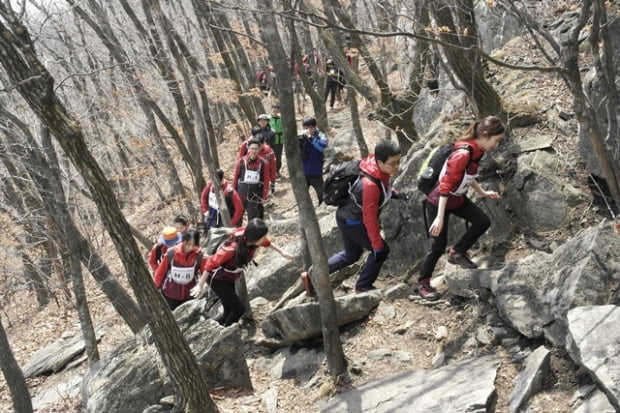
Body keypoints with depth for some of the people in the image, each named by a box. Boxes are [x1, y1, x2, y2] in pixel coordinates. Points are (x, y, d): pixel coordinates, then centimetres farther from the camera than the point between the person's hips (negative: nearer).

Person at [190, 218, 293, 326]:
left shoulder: (250, 236, -19)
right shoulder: (233, 247, -39)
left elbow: (267, 243, 5)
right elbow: (212, 263, -31)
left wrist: (282, 252, 18)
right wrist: (200, 285, -24)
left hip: (230, 279, 7)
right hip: (218, 279, -7)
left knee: (229, 312, 11)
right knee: (239, 309, -9)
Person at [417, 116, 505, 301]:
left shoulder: (477, 151, -4)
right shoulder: (462, 154, -32)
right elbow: (446, 185, -33)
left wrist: (483, 193, 19)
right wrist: (440, 217, -34)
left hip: (458, 199, 8)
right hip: (438, 202, -8)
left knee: (483, 222, 3)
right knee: (438, 246, -2)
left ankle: (458, 253, 20)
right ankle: (423, 283, 16)